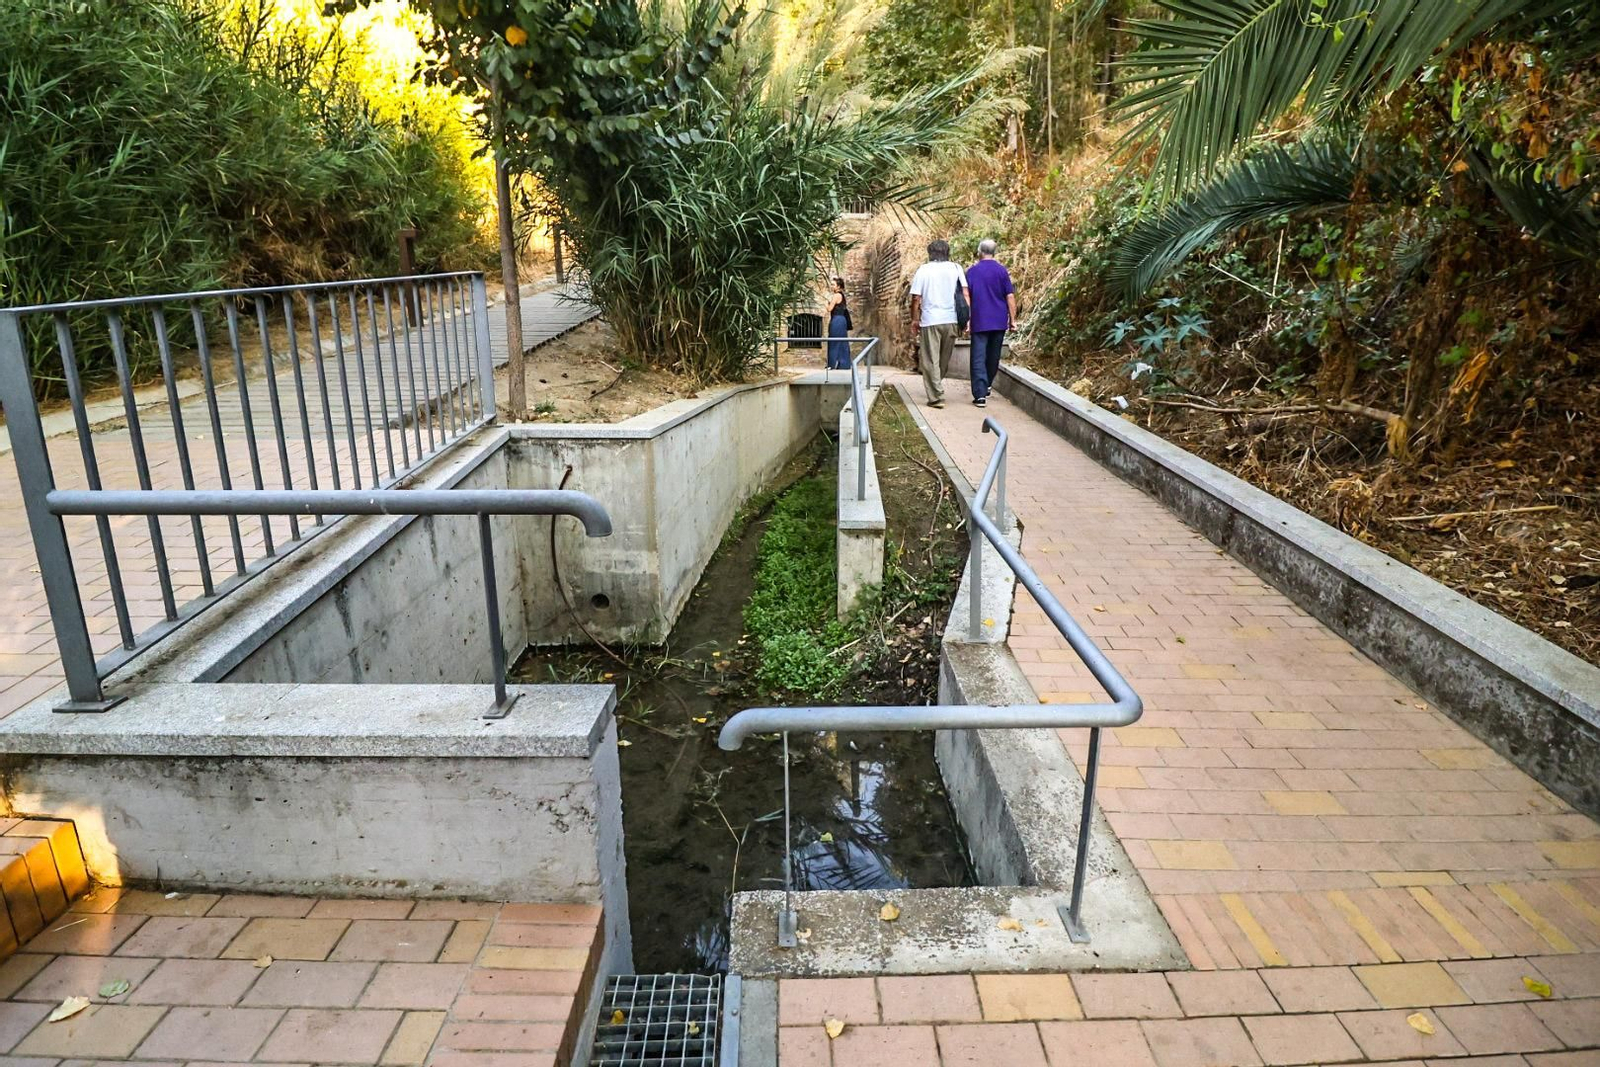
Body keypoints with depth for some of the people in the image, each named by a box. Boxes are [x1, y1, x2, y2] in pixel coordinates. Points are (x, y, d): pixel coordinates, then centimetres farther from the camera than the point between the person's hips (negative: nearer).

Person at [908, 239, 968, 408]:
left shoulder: (923, 270, 1)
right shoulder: (956, 268, 6)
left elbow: (916, 298, -2)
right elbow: (965, 294, -1)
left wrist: (914, 320, 7)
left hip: (930, 320, -3)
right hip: (951, 320, 3)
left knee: (931, 361, 1)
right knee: (945, 359, 18)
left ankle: (936, 397, -5)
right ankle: (936, 387, 33)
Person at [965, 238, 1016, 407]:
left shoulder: (971, 271, -1)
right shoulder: (1002, 271, 0)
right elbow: (1010, 296, -2)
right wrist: (1013, 319, 4)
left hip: (979, 322, -2)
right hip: (999, 322, 2)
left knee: (978, 358, -4)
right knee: (993, 356, 18)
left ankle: (980, 395, -15)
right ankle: (987, 386, 34)